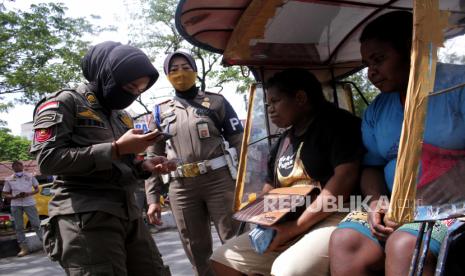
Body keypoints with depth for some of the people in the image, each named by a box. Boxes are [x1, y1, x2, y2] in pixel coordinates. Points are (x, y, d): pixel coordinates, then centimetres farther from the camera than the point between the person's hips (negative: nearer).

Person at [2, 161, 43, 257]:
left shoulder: (30, 176, 4)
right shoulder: (9, 179, 5)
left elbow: (37, 189, 9)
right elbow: (5, 194, 8)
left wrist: (28, 194, -11)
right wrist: (15, 197, -12)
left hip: (29, 203, -1)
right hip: (15, 205, 2)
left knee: (36, 224, -3)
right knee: (18, 227, 4)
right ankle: (23, 248, 10)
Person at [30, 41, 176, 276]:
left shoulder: (121, 116, 21)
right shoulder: (64, 102, -1)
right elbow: (49, 159, -14)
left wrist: (144, 166, 3)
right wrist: (116, 149, -16)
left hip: (129, 215, 7)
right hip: (84, 218, -7)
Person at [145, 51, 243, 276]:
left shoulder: (216, 102, 5)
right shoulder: (160, 112, 12)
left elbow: (239, 143, 2)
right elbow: (154, 157, 13)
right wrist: (152, 198, 7)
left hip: (219, 180, -2)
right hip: (181, 188, 3)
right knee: (196, 250, 9)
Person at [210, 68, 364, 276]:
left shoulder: (336, 123, -5)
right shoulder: (284, 141, 18)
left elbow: (344, 178, -18)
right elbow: (271, 186, 24)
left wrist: (296, 227, -19)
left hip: (333, 218, -8)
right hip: (286, 225, 8)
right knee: (223, 258, 2)